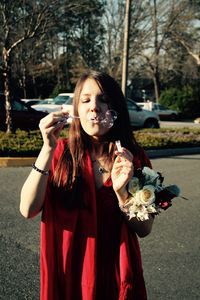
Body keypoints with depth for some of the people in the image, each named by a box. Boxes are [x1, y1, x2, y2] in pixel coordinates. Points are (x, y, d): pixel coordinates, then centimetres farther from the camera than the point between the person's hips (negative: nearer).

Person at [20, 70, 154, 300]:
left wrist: (121, 192, -26)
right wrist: (48, 149, -29)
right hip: (66, 273, 0)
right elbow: (28, 210, -21)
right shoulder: (61, 152, -9)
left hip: (117, 274, 0)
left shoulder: (133, 158, -9)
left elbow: (144, 229, -9)